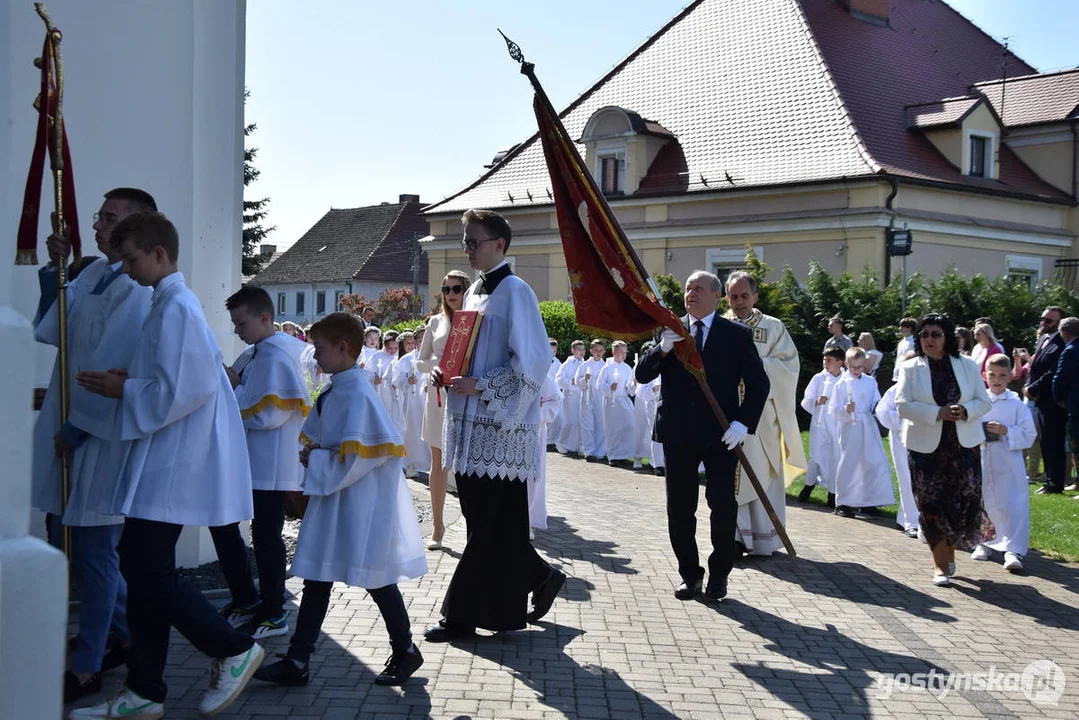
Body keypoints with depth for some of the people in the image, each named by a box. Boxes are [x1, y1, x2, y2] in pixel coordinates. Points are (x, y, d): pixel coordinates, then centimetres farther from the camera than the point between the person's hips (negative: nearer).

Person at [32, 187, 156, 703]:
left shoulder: (138, 291, -16)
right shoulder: (91, 274, 10)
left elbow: (113, 370, -19)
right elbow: (47, 332, 13)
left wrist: (75, 428, -14)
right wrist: (54, 270, 4)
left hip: (103, 436, -9)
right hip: (68, 429, 9)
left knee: (92, 553, 1)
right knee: (69, 544, 16)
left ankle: (85, 669, 14)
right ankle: (129, 631, 33)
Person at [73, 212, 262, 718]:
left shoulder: (177, 309, -15)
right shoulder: (169, 305, 16)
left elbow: (180, 391, -23)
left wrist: (124, 390, -10)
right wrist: (128, 381, 8)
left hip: (172, 467, -10)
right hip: (161, 463, 10)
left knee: (149, 572, -7)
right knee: (142, 569, 11)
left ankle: (234, 650, 10)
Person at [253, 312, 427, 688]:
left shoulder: (358, 394, -19)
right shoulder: (331, 394, 9)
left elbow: (355, 458, -25)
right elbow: (310, 440, 19)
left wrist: (317, 461, -14)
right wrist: (314, 456, 0)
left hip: (362, 505, -9)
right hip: (332, 498, 9)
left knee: (377, 580, 5)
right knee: (317, 578, 9)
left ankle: (405, 651, 25)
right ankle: (297, 662, 15)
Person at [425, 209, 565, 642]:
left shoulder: (514, 292, -10)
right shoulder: (475, 291, 15)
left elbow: (531, 363, -17)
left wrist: (481, 386, -20)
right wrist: (445, 372, 5)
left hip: (501, 428, -9)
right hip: (471, 423, 9)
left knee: (489, 524, -1)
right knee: (480, 517, 13)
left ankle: (464, 616, 6)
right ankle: (539, 578, 29)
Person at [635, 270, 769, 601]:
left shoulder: (738, 334, 1)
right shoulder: (669, 330, 6)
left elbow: (758, 383, 1)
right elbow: (642, 375, 1)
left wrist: (743, 423, -12)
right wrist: (662, 350, -18)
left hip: (722, 434, -2)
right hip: (678, 434, 2)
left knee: (723, 505, -1)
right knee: (679, 508, 6)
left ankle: (719, 574, 15)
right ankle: (690, 574, 20)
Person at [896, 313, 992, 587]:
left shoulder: (968, 365, 6)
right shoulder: (910, 368, 1)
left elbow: (983, 401, 5)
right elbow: (903, 405, -9)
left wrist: (965, 411, -16)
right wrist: (938, 413, -21)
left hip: (964, 445, 2)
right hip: (926, 446, -1)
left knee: (965, 500, 0)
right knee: (932, 504, -2)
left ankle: (950, 551, 25)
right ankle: (941, 564, 8)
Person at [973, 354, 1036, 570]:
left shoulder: (1016, 403, -1)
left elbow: (1028, 434, -3)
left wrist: (1006, 431, -15)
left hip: (1008, 462, -2)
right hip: (982, 460, 2)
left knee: (1011, 506, -7)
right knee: (984, 503, 11)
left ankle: (1013, 550, -5)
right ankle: (984, 542, 27)